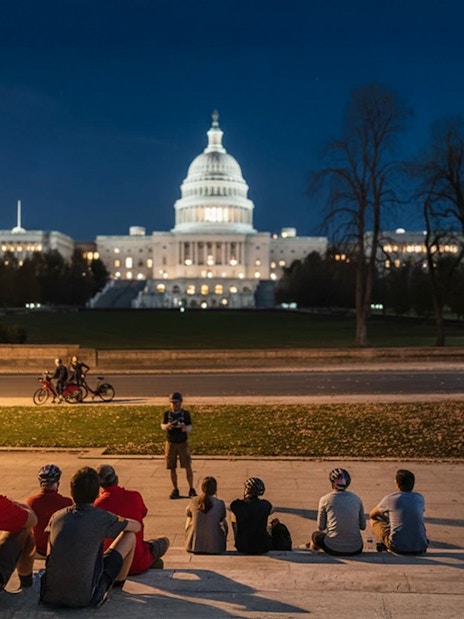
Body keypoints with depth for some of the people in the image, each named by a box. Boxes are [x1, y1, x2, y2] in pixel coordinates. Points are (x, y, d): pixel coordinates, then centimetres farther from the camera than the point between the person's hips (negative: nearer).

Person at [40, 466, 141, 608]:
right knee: (130, 536, 10)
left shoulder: (57, 516, 3)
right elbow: (137, 526, 9)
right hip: (86, 598, -4)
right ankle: (118, 582, 34)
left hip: (50, 597, 4)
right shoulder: (102, 518, -8)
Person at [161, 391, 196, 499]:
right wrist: (167, 426, -19)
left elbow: (189, 427, -4)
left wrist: (185, 427, -28)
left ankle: (191, 489, 4)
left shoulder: (185, 414, -3)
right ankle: (175, 489, 18)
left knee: (188, 467, -5)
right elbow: (162, 426, 4)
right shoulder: (167, 414, 1)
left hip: (183, 443, -2)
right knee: (172, 468, 6)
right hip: (170, 443, 2)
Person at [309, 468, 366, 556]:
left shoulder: (325, 499, -4)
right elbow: (363, 526, 9)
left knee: (316, 535, 29)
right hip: (356, 549, 2)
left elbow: (321, 527, 5)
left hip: (333, 549, -2)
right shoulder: (356, 499, 3)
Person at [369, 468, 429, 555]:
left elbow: (372, 515, 16)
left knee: (374, 520, 17)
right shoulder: (420, 498, 8)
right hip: (420, 548, 4)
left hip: (398, 548, -3)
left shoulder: (390, 498, -2)